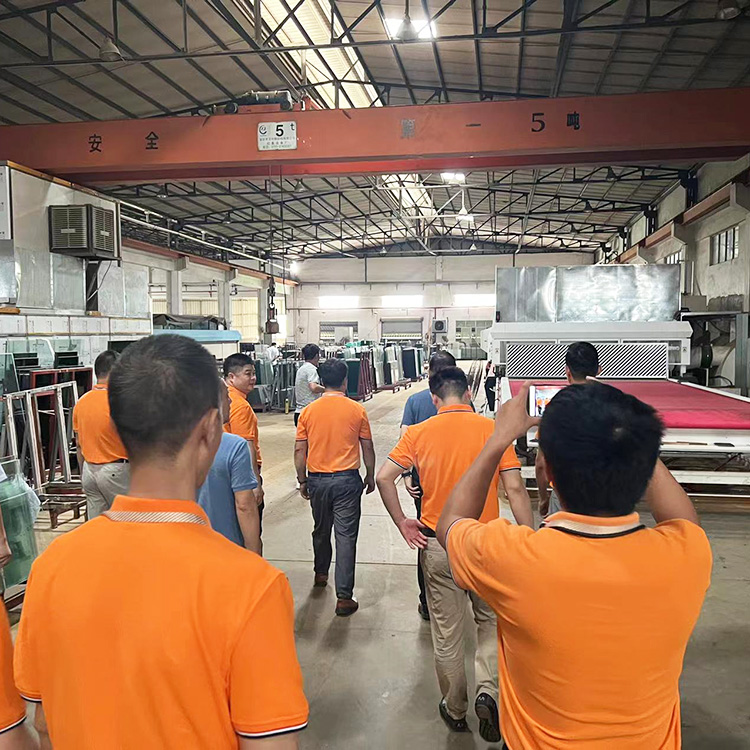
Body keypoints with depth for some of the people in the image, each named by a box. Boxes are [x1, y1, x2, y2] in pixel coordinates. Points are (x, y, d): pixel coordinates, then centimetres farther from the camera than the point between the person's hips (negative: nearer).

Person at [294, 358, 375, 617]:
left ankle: (321, 574, 44)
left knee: (321, 530, 23)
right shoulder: (357, 410, -5)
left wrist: (302, 481, 11)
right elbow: (367, 448, 1)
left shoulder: (308, 411, -1)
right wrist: (370, 476, 14)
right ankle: (344, 597, 0)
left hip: (317, 479, 3)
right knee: (346, 537, 0)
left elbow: (299, 451, 1)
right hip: (346, 479, -3)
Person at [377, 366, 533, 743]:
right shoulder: (494, 430, -8)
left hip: (436, 544, 1)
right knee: (489, 620, 23)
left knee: (446, 633, 16)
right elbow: (515, 489, -11)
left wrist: (402, 523, -1)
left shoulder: (418, 434, -5)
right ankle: (487, 690, 5)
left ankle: (455, 710, 32)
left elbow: (384, 477, -10)